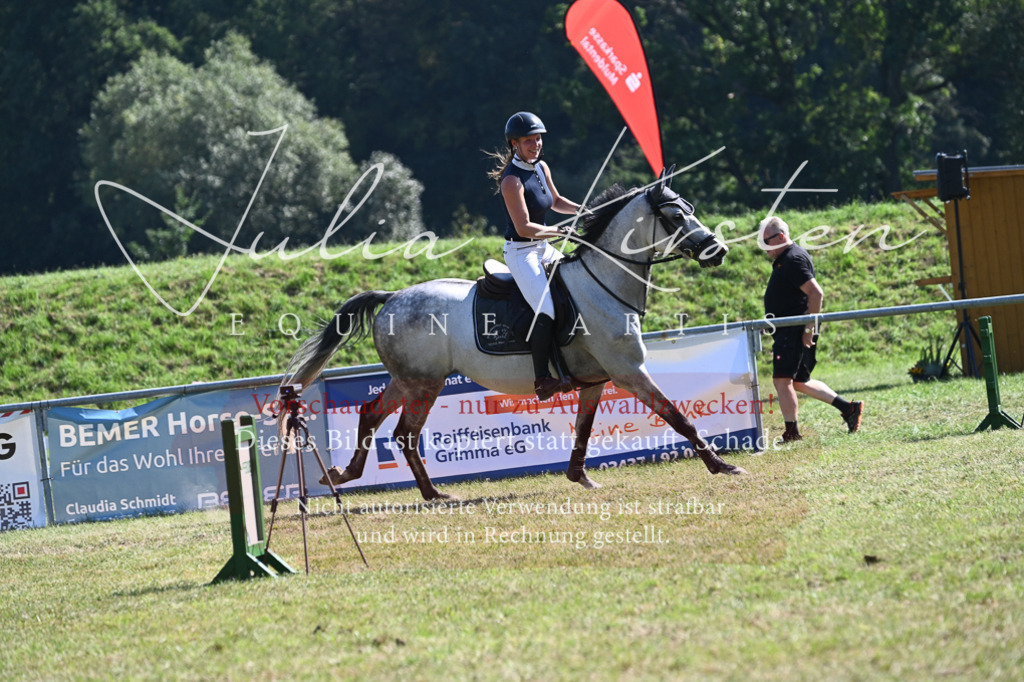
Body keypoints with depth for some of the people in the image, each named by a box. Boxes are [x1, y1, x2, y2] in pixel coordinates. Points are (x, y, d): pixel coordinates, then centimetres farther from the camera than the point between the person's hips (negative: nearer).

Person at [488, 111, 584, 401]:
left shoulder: (542, 168, 5)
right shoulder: (512, 181, -21)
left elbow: (555, 201, 23)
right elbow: (524, 227, -23)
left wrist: (582, 211, 8)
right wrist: (561, 232, -17)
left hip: (543, 248, 9)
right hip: (520, 252, -9)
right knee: (546, 311, -25)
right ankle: (542, 382, -23)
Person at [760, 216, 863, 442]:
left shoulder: (793, 259, -15)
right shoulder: (785, 258, 17)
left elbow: (816, 293, -23)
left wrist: (808, 328, -22)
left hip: (794, 331, -11)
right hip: (789, 331, 11)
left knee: (782, 379, -11)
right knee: (799, 381, 14)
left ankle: (792, 432, -9)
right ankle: (847, 407, 14)